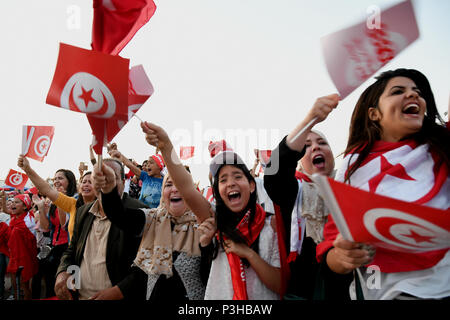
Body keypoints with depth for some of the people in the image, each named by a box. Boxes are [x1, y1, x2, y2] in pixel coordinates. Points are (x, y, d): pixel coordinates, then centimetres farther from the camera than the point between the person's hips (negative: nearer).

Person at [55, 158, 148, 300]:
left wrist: (117, 292, -25)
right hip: (79, 296, 6)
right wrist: (62, 273, -4)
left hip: (119, 297, -6)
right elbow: (71, 251, 15)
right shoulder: (83, 212, 5)